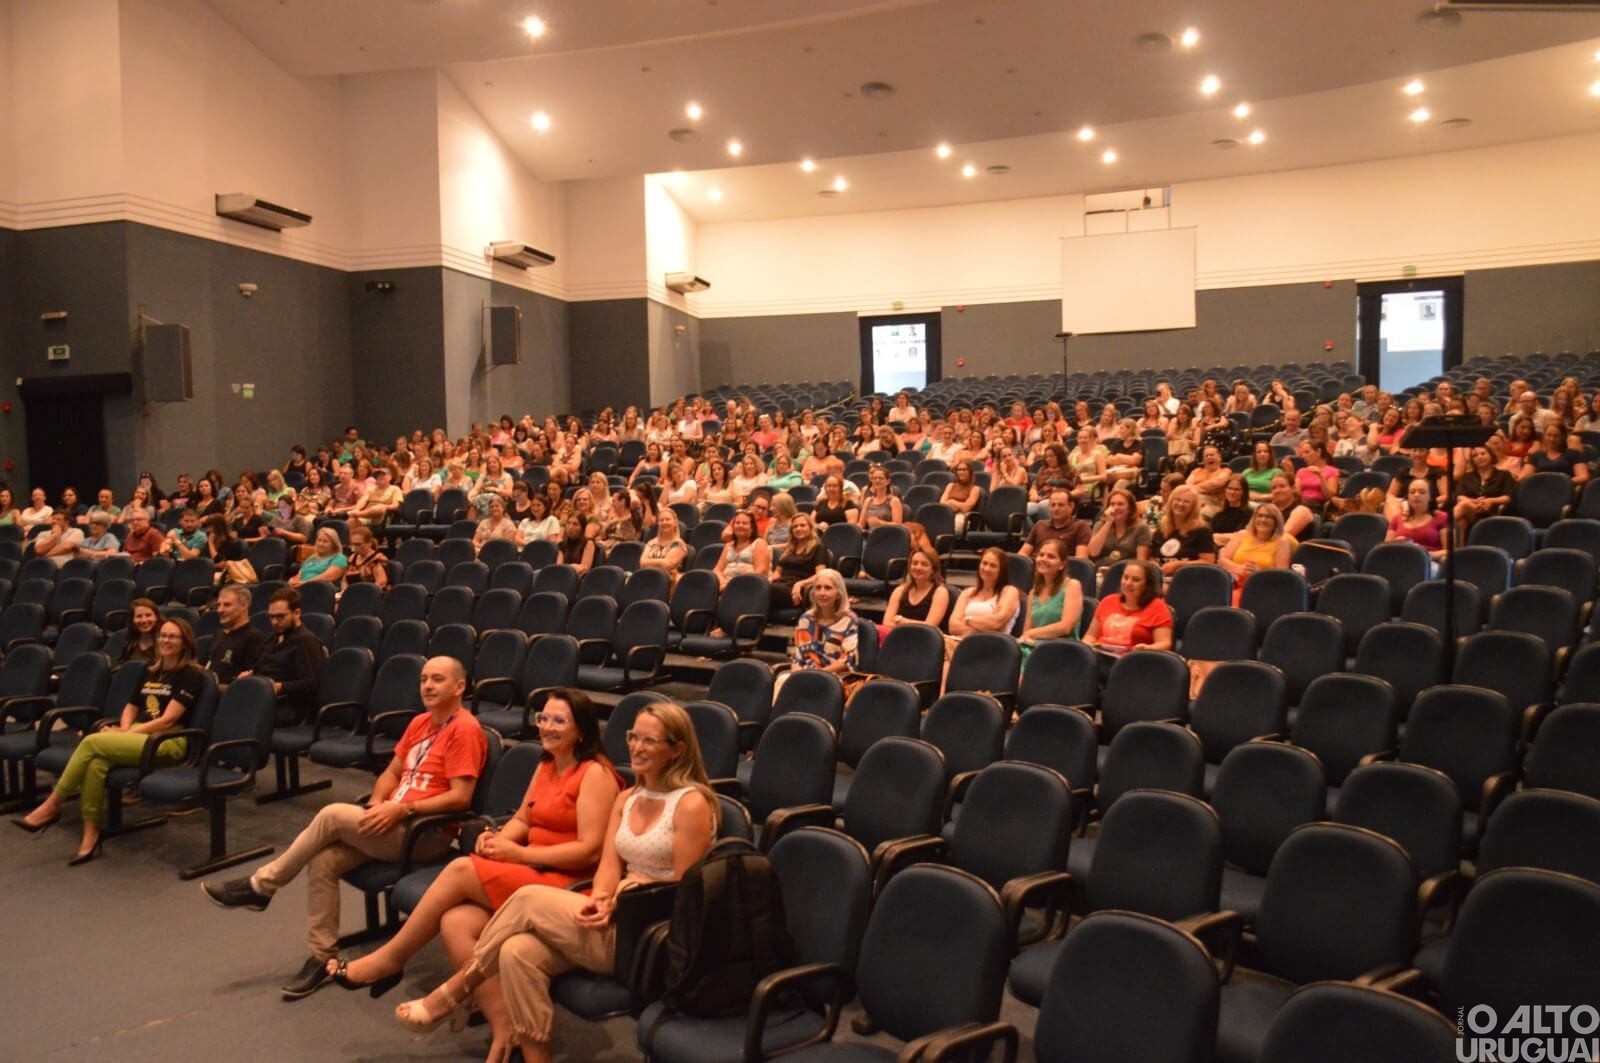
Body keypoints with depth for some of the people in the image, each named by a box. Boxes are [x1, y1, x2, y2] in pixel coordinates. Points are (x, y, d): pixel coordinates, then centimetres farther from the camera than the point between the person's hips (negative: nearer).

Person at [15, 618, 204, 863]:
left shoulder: (190, 675, -3)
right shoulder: (150, 671, 21)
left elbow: (168, 720, -10)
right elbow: (131, 707, 23)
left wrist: (130, 732, -14)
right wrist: (124, 729, 1)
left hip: (168, 742, -6)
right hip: (138, 735, 6)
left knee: (92, 742, -26)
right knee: (96, 762, -29)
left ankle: (51, 806, -14)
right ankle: (90, 835, -28)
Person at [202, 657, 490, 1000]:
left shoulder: (464, 729, -13)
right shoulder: (420, 723, 15)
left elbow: (460, 797, -19)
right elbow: (391, 773, 19)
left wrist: (402, 809, -20)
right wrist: (376, 804, -2)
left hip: (425, 834, -8)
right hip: (393, 823, 8)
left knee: (333, 815, -18)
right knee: (323, 861, -13)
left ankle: (261, 886, -1)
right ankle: (323, 957, -3)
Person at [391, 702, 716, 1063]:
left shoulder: (692, 804, -11)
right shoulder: (626, 799, 13)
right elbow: (609, 866, 4)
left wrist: (620, 905, -16)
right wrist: (600, 900, -16)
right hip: (619, 922, 7)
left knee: (528, 900, -15)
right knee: (517, 952, -21)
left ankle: (454, 992, 3)